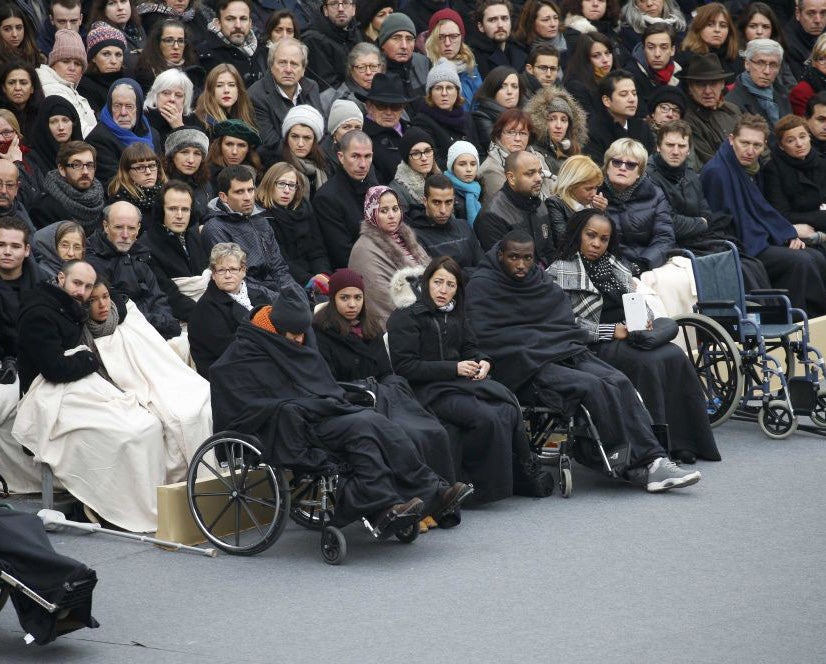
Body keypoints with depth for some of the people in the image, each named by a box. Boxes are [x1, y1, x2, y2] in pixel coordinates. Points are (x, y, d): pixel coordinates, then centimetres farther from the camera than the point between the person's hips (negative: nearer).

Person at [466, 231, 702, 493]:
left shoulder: (541, 280, 19)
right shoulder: (482, 287, -2)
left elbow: (567, 323, 24)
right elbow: (486, 338, -12)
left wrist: (573, 347, 4)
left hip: (563, 352, 7)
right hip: (523, 370, -7)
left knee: (619, 382, -18)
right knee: (591, 386, -27)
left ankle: (653, 460, -25)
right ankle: (634, 466, -25)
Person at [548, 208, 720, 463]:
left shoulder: (613, 265, 21)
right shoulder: (561, 271, -2)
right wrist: (611, 332, -16)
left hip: (629, 335, 7)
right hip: (596, 347, -7)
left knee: (675, 356, -20)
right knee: (648, 363, -31)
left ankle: (683, 442, -18)